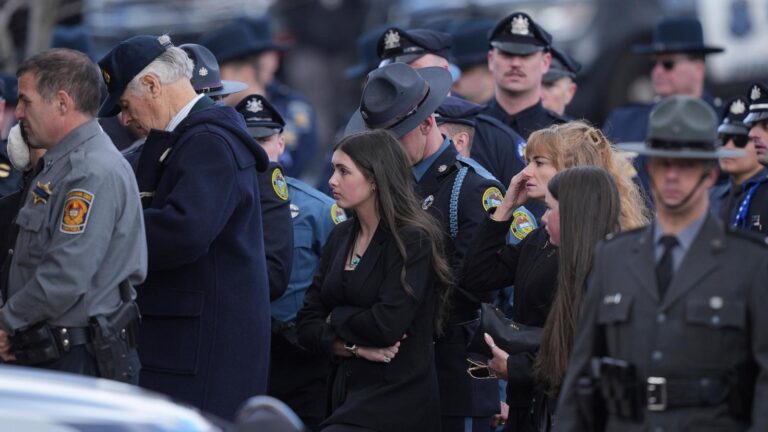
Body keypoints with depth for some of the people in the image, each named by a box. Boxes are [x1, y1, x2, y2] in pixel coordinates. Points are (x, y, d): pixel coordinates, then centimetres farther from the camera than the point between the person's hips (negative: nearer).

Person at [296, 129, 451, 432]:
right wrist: (352, 346, -9)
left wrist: (336, 318, -3)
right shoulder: (341, 237, 11)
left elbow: (387, 324, -20)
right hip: (347, 389, 7)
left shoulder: (413, 240, -10)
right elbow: (308, 326, 8)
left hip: (395, 401, -7)